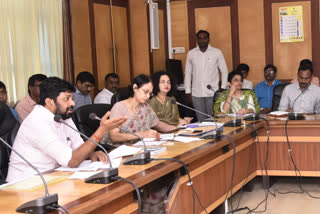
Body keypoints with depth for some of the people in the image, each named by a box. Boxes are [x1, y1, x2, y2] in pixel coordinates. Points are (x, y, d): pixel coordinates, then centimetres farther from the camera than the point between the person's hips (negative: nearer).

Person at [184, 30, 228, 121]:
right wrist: (188, 91, 7)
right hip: (196, 93, 1)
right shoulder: (191, 54, 8)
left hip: (212, 93, -1)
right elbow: (188, 73, 11)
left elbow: (224, 71, 6)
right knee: (201, 120, 2)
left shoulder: (217, 52, 3)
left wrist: (223, 89, -1)